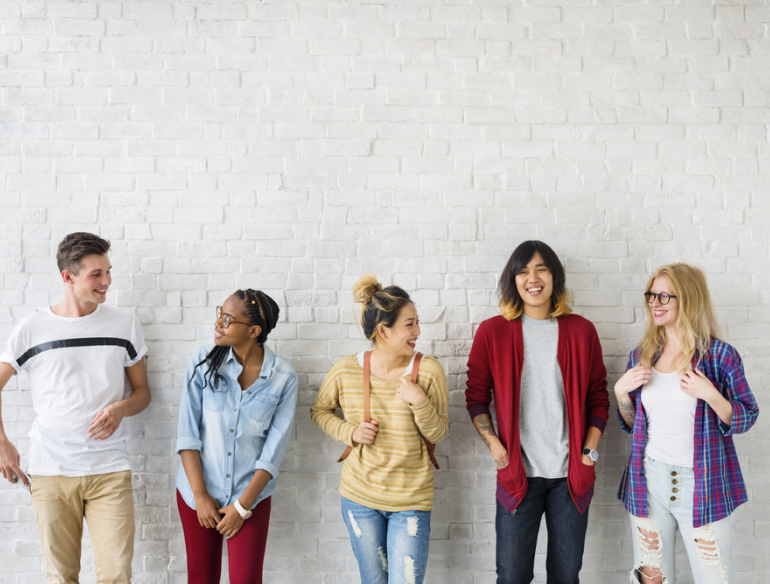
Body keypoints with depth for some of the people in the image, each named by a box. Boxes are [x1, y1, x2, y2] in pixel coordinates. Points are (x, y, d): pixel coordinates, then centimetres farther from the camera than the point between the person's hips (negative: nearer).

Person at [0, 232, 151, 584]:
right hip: (49, 472, 0)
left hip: (110, 469, 1)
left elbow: (142, 392, 12)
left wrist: (121, 408, -10)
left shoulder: (124, 324, 6)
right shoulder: (32, 328, 2)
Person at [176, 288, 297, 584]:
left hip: (251, 494, -1)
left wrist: (242, 505, -8)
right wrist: (200, 495, -10)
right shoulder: (203, 362, -8)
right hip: (198, 491, 1)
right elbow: (188, 433, -7)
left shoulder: (283, 377, -11)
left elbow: (274, 449, -8)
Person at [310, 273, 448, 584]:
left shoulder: (428, 370, -10)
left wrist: (420, 402, -22)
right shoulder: (346, 371, -9)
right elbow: (319, 410, 8)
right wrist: (351, 433, -10)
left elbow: (437, 433, -3)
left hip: (411, 502, -1)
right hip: (360, 497, 1)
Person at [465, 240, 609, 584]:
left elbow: (598, 397, 9)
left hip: (571, 474, 2)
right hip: (517, 474, -1)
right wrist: (494, 445, -8)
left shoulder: (581, 330, 4)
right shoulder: (492, 331, 0)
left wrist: (589, 451, 0)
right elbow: (476, 396, 4)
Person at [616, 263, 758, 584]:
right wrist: (621, 391, -6)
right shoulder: (641, 355, 5)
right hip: (649, 481, 4)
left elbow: (745, 419, -4)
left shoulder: (719, 355, -7)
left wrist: (710, 395, -21)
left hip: (701, 485, -3)